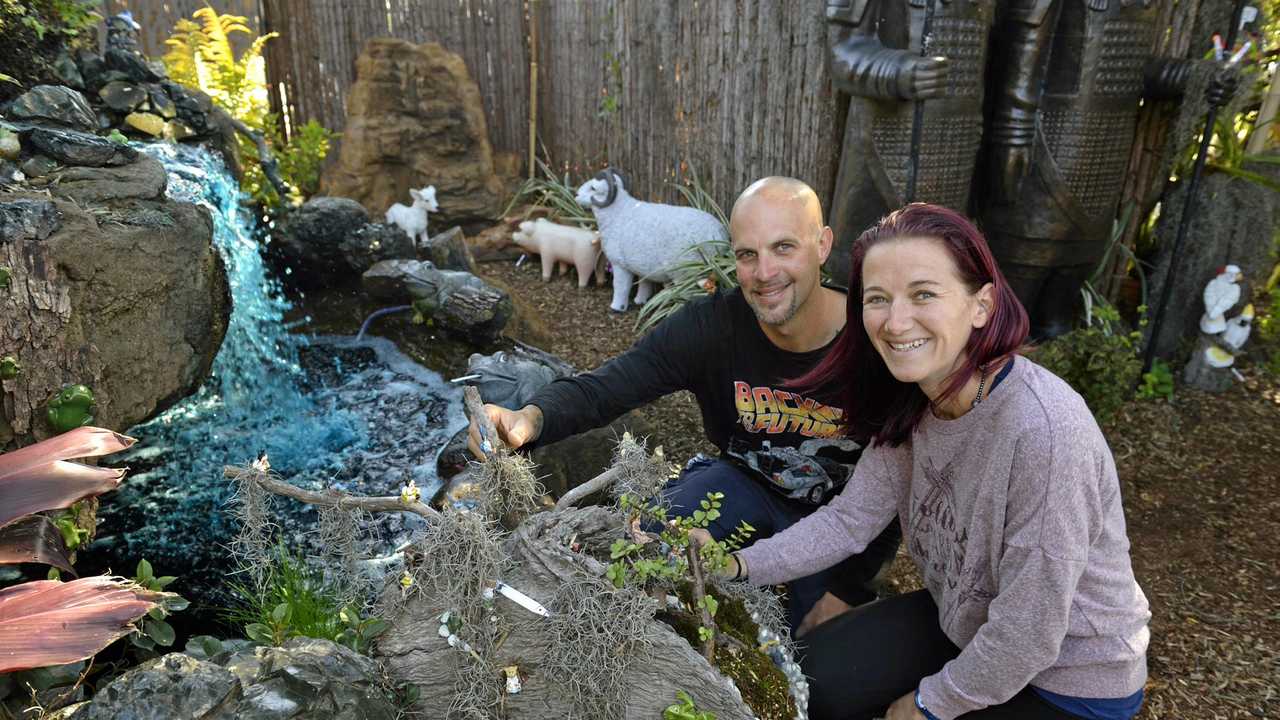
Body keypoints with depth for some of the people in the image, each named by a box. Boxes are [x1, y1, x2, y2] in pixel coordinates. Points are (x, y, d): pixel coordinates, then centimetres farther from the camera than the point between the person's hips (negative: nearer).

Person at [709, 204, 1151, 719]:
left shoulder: (1043, 430, -35)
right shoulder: (912, 400, -11)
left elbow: (1028, 634, -29)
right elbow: (851, 517, -7)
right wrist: (741, 565, -20)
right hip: (965, 622, 6)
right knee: (816, 679, 3)